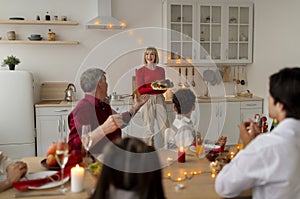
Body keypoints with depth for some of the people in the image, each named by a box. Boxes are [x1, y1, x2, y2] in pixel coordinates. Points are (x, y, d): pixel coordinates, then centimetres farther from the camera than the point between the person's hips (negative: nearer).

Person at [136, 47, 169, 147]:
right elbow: (140, 90, -5)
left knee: (164, 126, -2)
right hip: (147, 100, -3)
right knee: (149, 127, -2)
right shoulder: (140, 71, 2)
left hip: (159, 99, 3)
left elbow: (164, 88, 13)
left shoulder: (161, 70, 13)